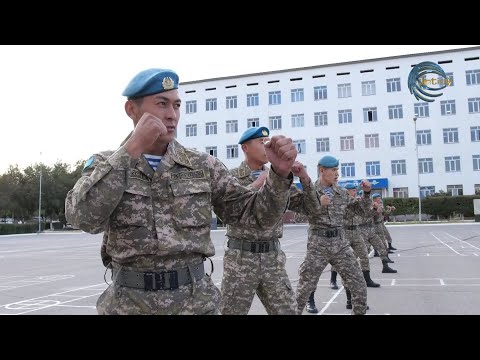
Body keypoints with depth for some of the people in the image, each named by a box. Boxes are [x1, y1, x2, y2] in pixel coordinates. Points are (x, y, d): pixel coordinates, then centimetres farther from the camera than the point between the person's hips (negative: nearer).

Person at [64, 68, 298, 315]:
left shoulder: (203, 166, 1)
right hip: (128, 304, 0)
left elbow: (256, 215, 0)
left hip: (196, 302, 1)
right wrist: (132, 149, -23)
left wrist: (279, 173, -17)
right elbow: (83, 218, -19)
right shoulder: (105, 165, 0)